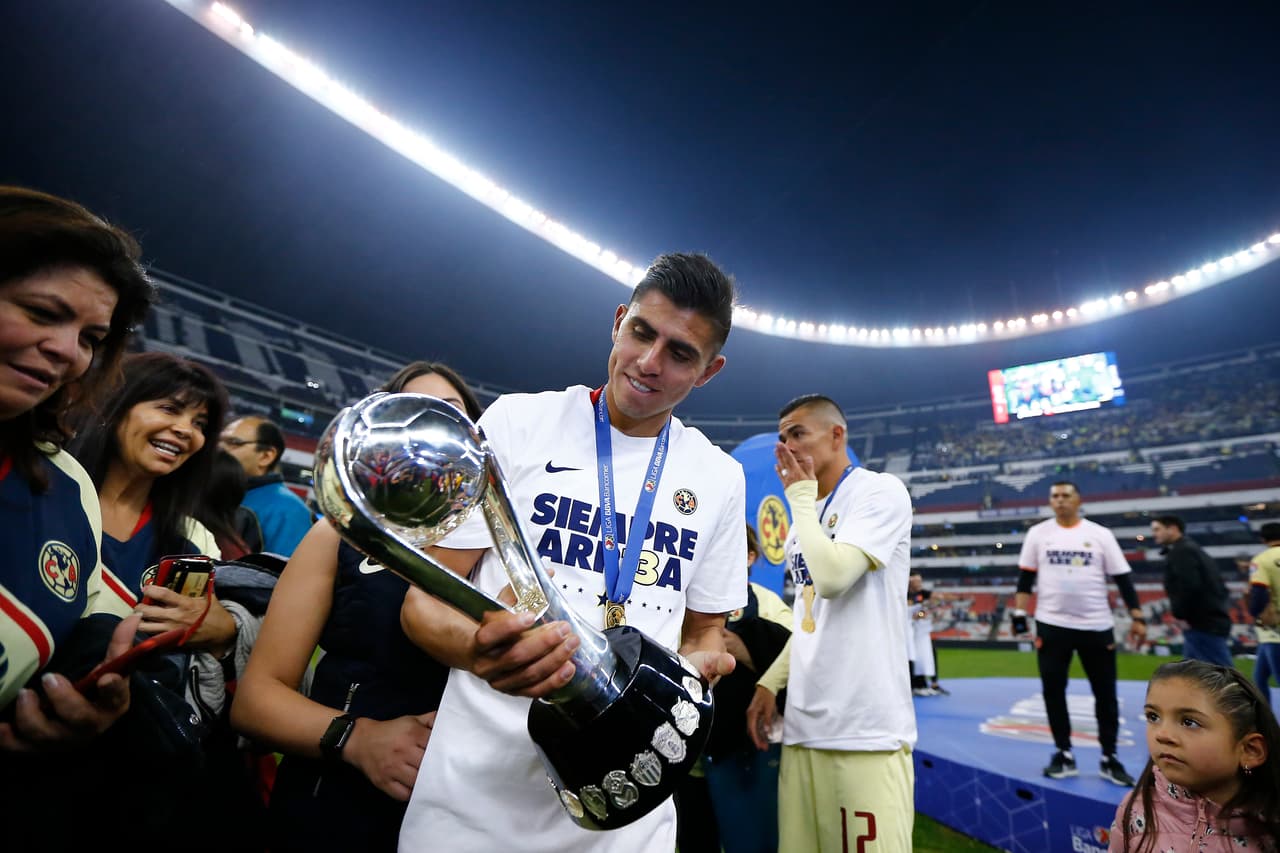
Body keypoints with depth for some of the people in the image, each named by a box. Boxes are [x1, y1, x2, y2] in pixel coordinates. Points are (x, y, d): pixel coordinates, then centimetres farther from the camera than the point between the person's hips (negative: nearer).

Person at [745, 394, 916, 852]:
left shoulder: (880, 491, -7)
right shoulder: (806, 515, 16)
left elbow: (832, 576, -22)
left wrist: (800, 494, -9)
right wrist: (770, 681, 12)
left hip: (866, 729, -7)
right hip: (803, 725, 7)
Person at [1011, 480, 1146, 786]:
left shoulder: (1100, 534, 0)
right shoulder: (1038, 533, 2)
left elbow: (1122, 578, 2)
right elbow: (1026, 578, 4)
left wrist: (1137, 617, -5)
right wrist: (1019, 612, -2)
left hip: (1096, 626, 0)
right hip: (1051, 624, 0)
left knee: (1105, 693, 9)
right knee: (1053, 691, 4)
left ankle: (1109, 759, 25)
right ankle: (1064, 755, 19)